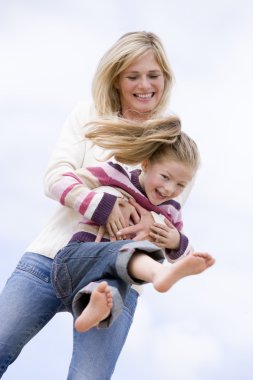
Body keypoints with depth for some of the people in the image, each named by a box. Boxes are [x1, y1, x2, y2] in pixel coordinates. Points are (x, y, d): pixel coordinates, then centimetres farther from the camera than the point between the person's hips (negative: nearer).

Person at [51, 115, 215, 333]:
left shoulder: (170, 213, 16)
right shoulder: (115, 176, 1)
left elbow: (181, 257, 25)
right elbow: (62, 183, -8)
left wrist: (177, 244, 0)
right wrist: (107, 206, -18)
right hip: (74, 260, -5)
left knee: (116, 285, -36)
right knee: (129, 249, -37)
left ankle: (96, 308, -68)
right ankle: (159, 273, -69)